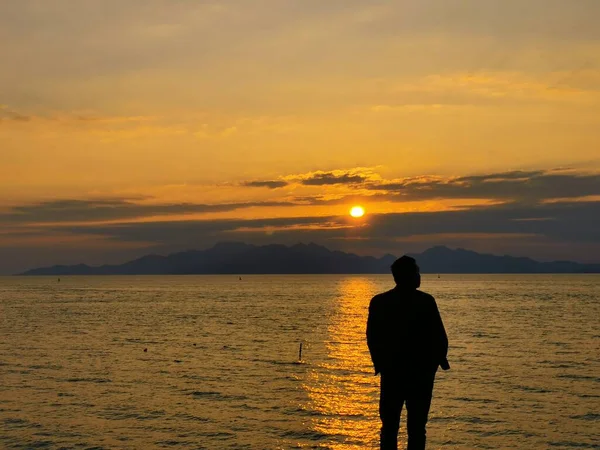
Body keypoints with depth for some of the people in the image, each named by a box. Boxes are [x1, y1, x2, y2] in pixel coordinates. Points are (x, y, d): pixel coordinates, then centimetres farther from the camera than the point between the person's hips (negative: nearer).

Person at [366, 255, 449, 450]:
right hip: (421, 373, -2)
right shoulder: (426, 302, -10)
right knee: (416, 428, 5)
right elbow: (439, 336, -10)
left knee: (389, 427, 9)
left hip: (391, 372, 2)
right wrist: (440, 360, 8)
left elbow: (372, 338, 1)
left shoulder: (379, 302, -1)